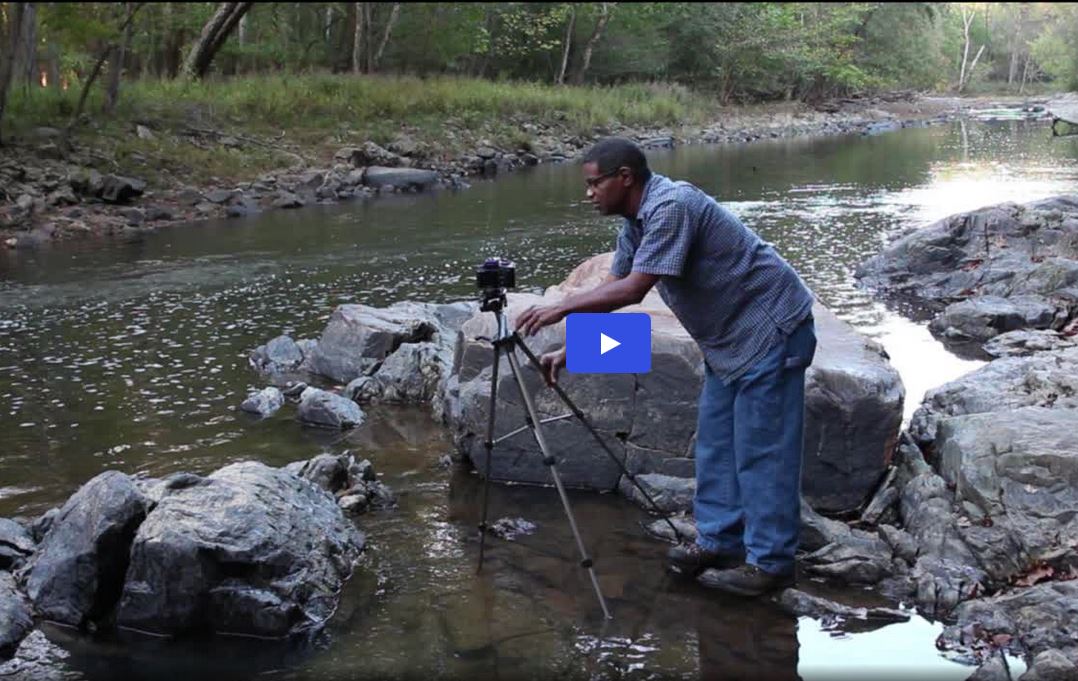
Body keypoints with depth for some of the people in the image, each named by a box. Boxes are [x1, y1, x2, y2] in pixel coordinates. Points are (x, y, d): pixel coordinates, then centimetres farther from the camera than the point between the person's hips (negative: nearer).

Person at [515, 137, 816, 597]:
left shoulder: (671, 206, -24)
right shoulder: (635, 222, 7)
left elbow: (632, 290, -27)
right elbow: (612, 289, 11)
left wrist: (560, 309, -20)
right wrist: (570, 351, 5)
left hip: (769, 331, -10)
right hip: (728, 339, 10)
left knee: (761, 449, -5)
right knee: (715, 443, 13)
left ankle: (769, 563, 2)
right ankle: (719, 541, 23)